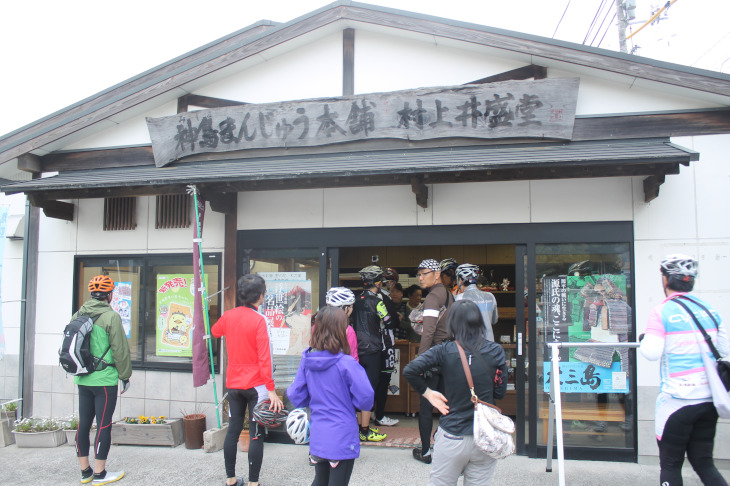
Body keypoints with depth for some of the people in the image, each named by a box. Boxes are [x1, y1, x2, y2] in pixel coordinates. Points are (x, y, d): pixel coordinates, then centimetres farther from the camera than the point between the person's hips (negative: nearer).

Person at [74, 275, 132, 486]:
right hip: (105, 379, -7)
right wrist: (125, 376, -2)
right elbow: (120, 350, -12)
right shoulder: (111, 316, -13)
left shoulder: (78, 315, 6)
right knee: (104, 425, 1)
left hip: (83, 379, 7)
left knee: (84, 423, 12)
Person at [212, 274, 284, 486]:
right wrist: (271, 390, -19)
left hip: (233, 384, 6)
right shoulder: (259, 320, -16)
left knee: (233, 430, 14)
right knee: (256, 434, 2)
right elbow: (264, 357, -20)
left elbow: (215, 331, 25)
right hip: (256, 385, -6)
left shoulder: (228, 316, 1)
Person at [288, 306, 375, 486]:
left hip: (317, 438, 5)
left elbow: (296, 396, 3)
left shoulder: (306, 361, -3)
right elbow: (365, 400, -17)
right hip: (342, 439, -5)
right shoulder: (347, 364, -19)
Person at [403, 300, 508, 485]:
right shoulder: (495, 351, -5)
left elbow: (409, 370, -18)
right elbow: (500, 392, 0)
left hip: (451, 438, -1)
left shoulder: (444, 351, -9)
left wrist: (428, 393, -4)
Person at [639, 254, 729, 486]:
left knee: (670, 465, 8)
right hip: (709, 399, 5)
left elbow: (651, 353, -15)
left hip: (677, 399, -5)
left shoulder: (661, 312, -10)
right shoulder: (710, 310, 6)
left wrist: (643, 339, 5)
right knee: (704, 462, 16)